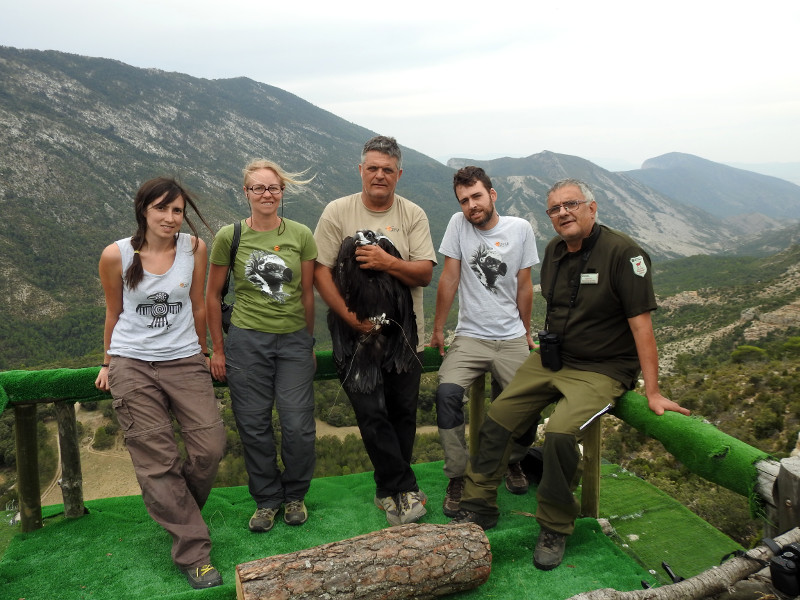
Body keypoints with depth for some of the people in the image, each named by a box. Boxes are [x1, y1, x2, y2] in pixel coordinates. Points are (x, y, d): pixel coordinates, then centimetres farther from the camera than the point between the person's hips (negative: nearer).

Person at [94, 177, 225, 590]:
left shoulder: (194, 247, -1)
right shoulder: (115, 255, -4)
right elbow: (113, 313, 9)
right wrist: (109, 363, 17)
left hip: (185, 361, 2)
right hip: (132, 365, -1)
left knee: (210, 448, -6)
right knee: (157, 462, -1)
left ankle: (175, 510, 26)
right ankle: (193, 553, 9)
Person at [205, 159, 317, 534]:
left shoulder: (300, 235, 1)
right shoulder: (229, 236, -1)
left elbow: (307, 294, 8)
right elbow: (213, 295, 6)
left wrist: (309, 343, 11)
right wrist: (218, 349, 5)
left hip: (294, 340, 1)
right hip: (246, 341, 0)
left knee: (299, 426, -2)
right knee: (254, 425, 5)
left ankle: (295, 496, 24)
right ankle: (266, 500, 26)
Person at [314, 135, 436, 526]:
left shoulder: (413, 215, 2)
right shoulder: (338, 212, -1)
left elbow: (425, 274, -5)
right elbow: (321, 271, -5)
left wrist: (388, 263, -24)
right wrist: (349, 317, -16)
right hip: (356, 334, -2)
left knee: (403, 413, 9)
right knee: (371, 413, -6)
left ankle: (390, 491, 26)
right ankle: (406, 490, 10)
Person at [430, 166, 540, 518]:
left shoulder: (520, 229, -1)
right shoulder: (458, 224, -3)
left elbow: (524, 286, 7)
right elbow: (449, 279, -1)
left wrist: (526, 333, 13)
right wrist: (437, 329, 2)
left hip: (511, 339, 1)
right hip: (470, 337, -1)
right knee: (446, 392, -24)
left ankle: (512, 462, 27)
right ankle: (457, 478, -6)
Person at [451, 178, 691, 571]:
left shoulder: (622, 253, -16)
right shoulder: (554, 250, 6)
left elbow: (641, 324, -18)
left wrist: (653, 393, -19)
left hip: (601, 371, -7)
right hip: (549, 360, 7)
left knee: (560, 433, -29)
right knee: (496, 420, -1)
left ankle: (555, 529, -6)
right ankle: (479, 507, 16)